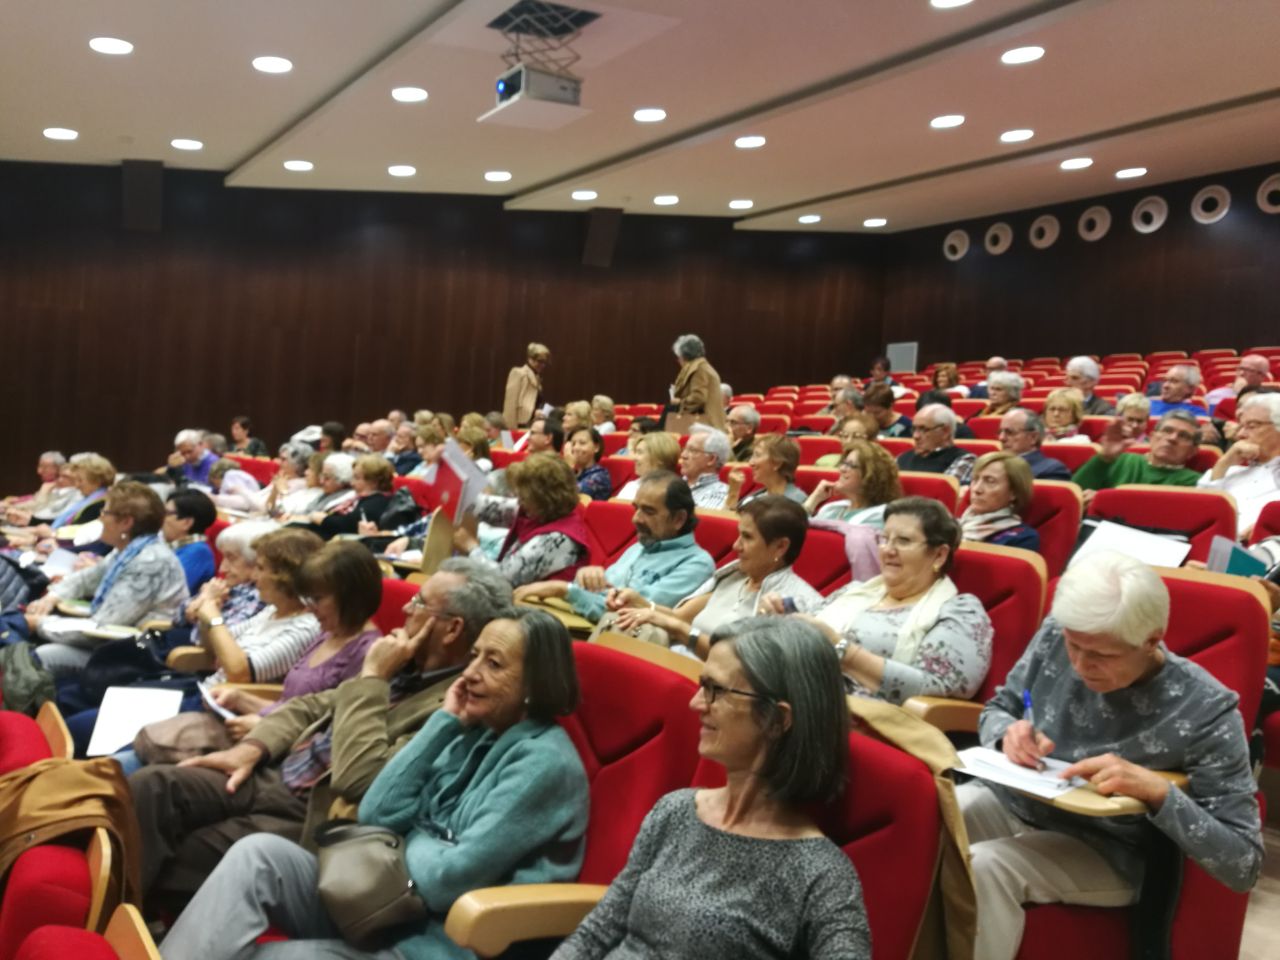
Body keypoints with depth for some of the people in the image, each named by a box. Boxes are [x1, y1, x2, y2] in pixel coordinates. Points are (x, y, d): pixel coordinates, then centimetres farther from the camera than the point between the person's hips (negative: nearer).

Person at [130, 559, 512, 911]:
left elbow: (357, 779, -28)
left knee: (165, 866, -12)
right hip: (270, 775, 8)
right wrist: (252, 748, 0)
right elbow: (313, 705, 17)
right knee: (149, 787, -10)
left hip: (312, 817, -8)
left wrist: (372, 677, -21)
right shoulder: (407, 666, 8)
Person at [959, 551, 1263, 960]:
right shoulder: (1054, 637, -9)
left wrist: (1157, 791, -30)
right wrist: (1010, 734, -16)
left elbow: (1244, 863, -15)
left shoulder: (1205, 710, -18)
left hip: (1104, 850, -3)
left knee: (982, 868, -32)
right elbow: (996, 709, 8)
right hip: (1009, 801, 4)